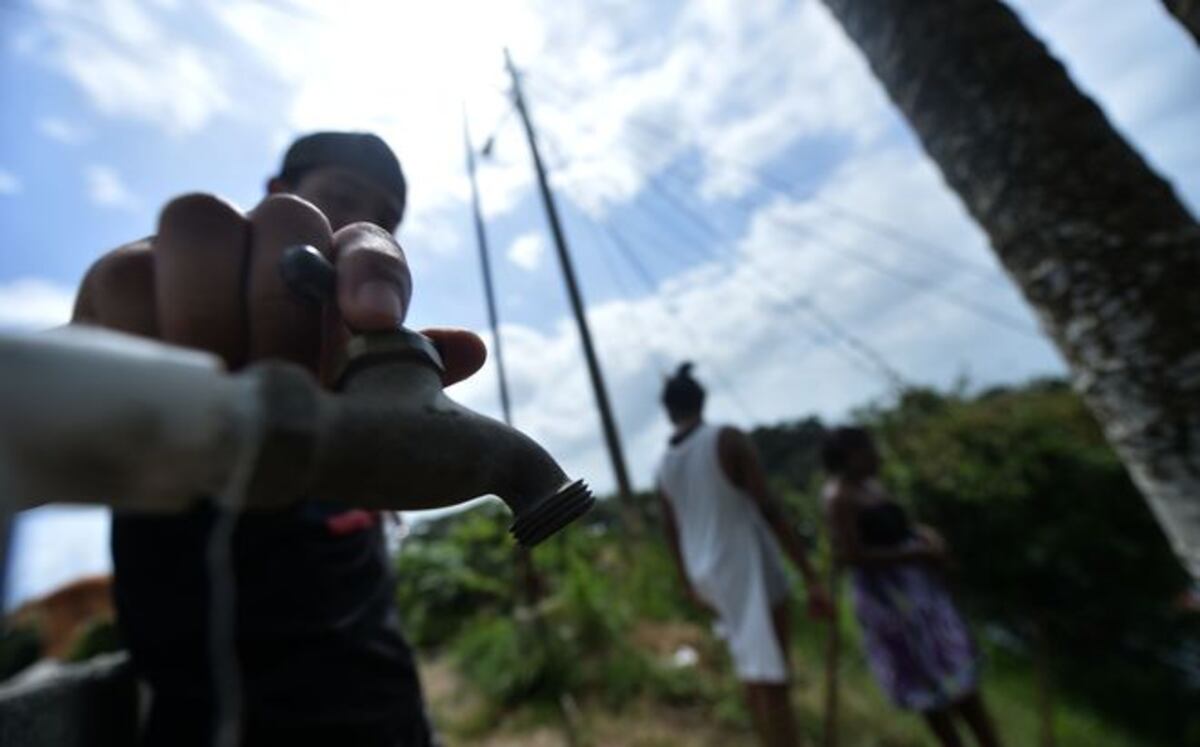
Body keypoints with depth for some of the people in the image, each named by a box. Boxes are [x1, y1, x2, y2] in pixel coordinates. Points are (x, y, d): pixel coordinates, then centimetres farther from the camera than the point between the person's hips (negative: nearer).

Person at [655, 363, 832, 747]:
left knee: (754, 675, 24)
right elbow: (769, 510, -19)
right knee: (771, 681, 6)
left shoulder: (664, 466, 2)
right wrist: (811, 577, -14)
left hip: (708, 577, 6)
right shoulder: (729, 439, -14)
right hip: (749, 570, -6)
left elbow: (673, 534, 11)